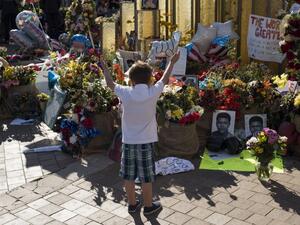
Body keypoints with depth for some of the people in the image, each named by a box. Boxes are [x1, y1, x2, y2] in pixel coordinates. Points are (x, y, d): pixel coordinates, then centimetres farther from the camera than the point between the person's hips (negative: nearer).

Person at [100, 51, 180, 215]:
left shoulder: (125, 93, -10)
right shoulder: (153, 92, -12)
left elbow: (110, 83, 7)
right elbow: (165, 79, 6)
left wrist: (104, 67, 24)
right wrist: (172, 62, 23)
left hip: (128, 141, 2)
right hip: (145, 141, -1)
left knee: (128, 176, 14)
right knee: (146, 177, 10)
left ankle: (132, 204, 27)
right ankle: (148, 206, 22)